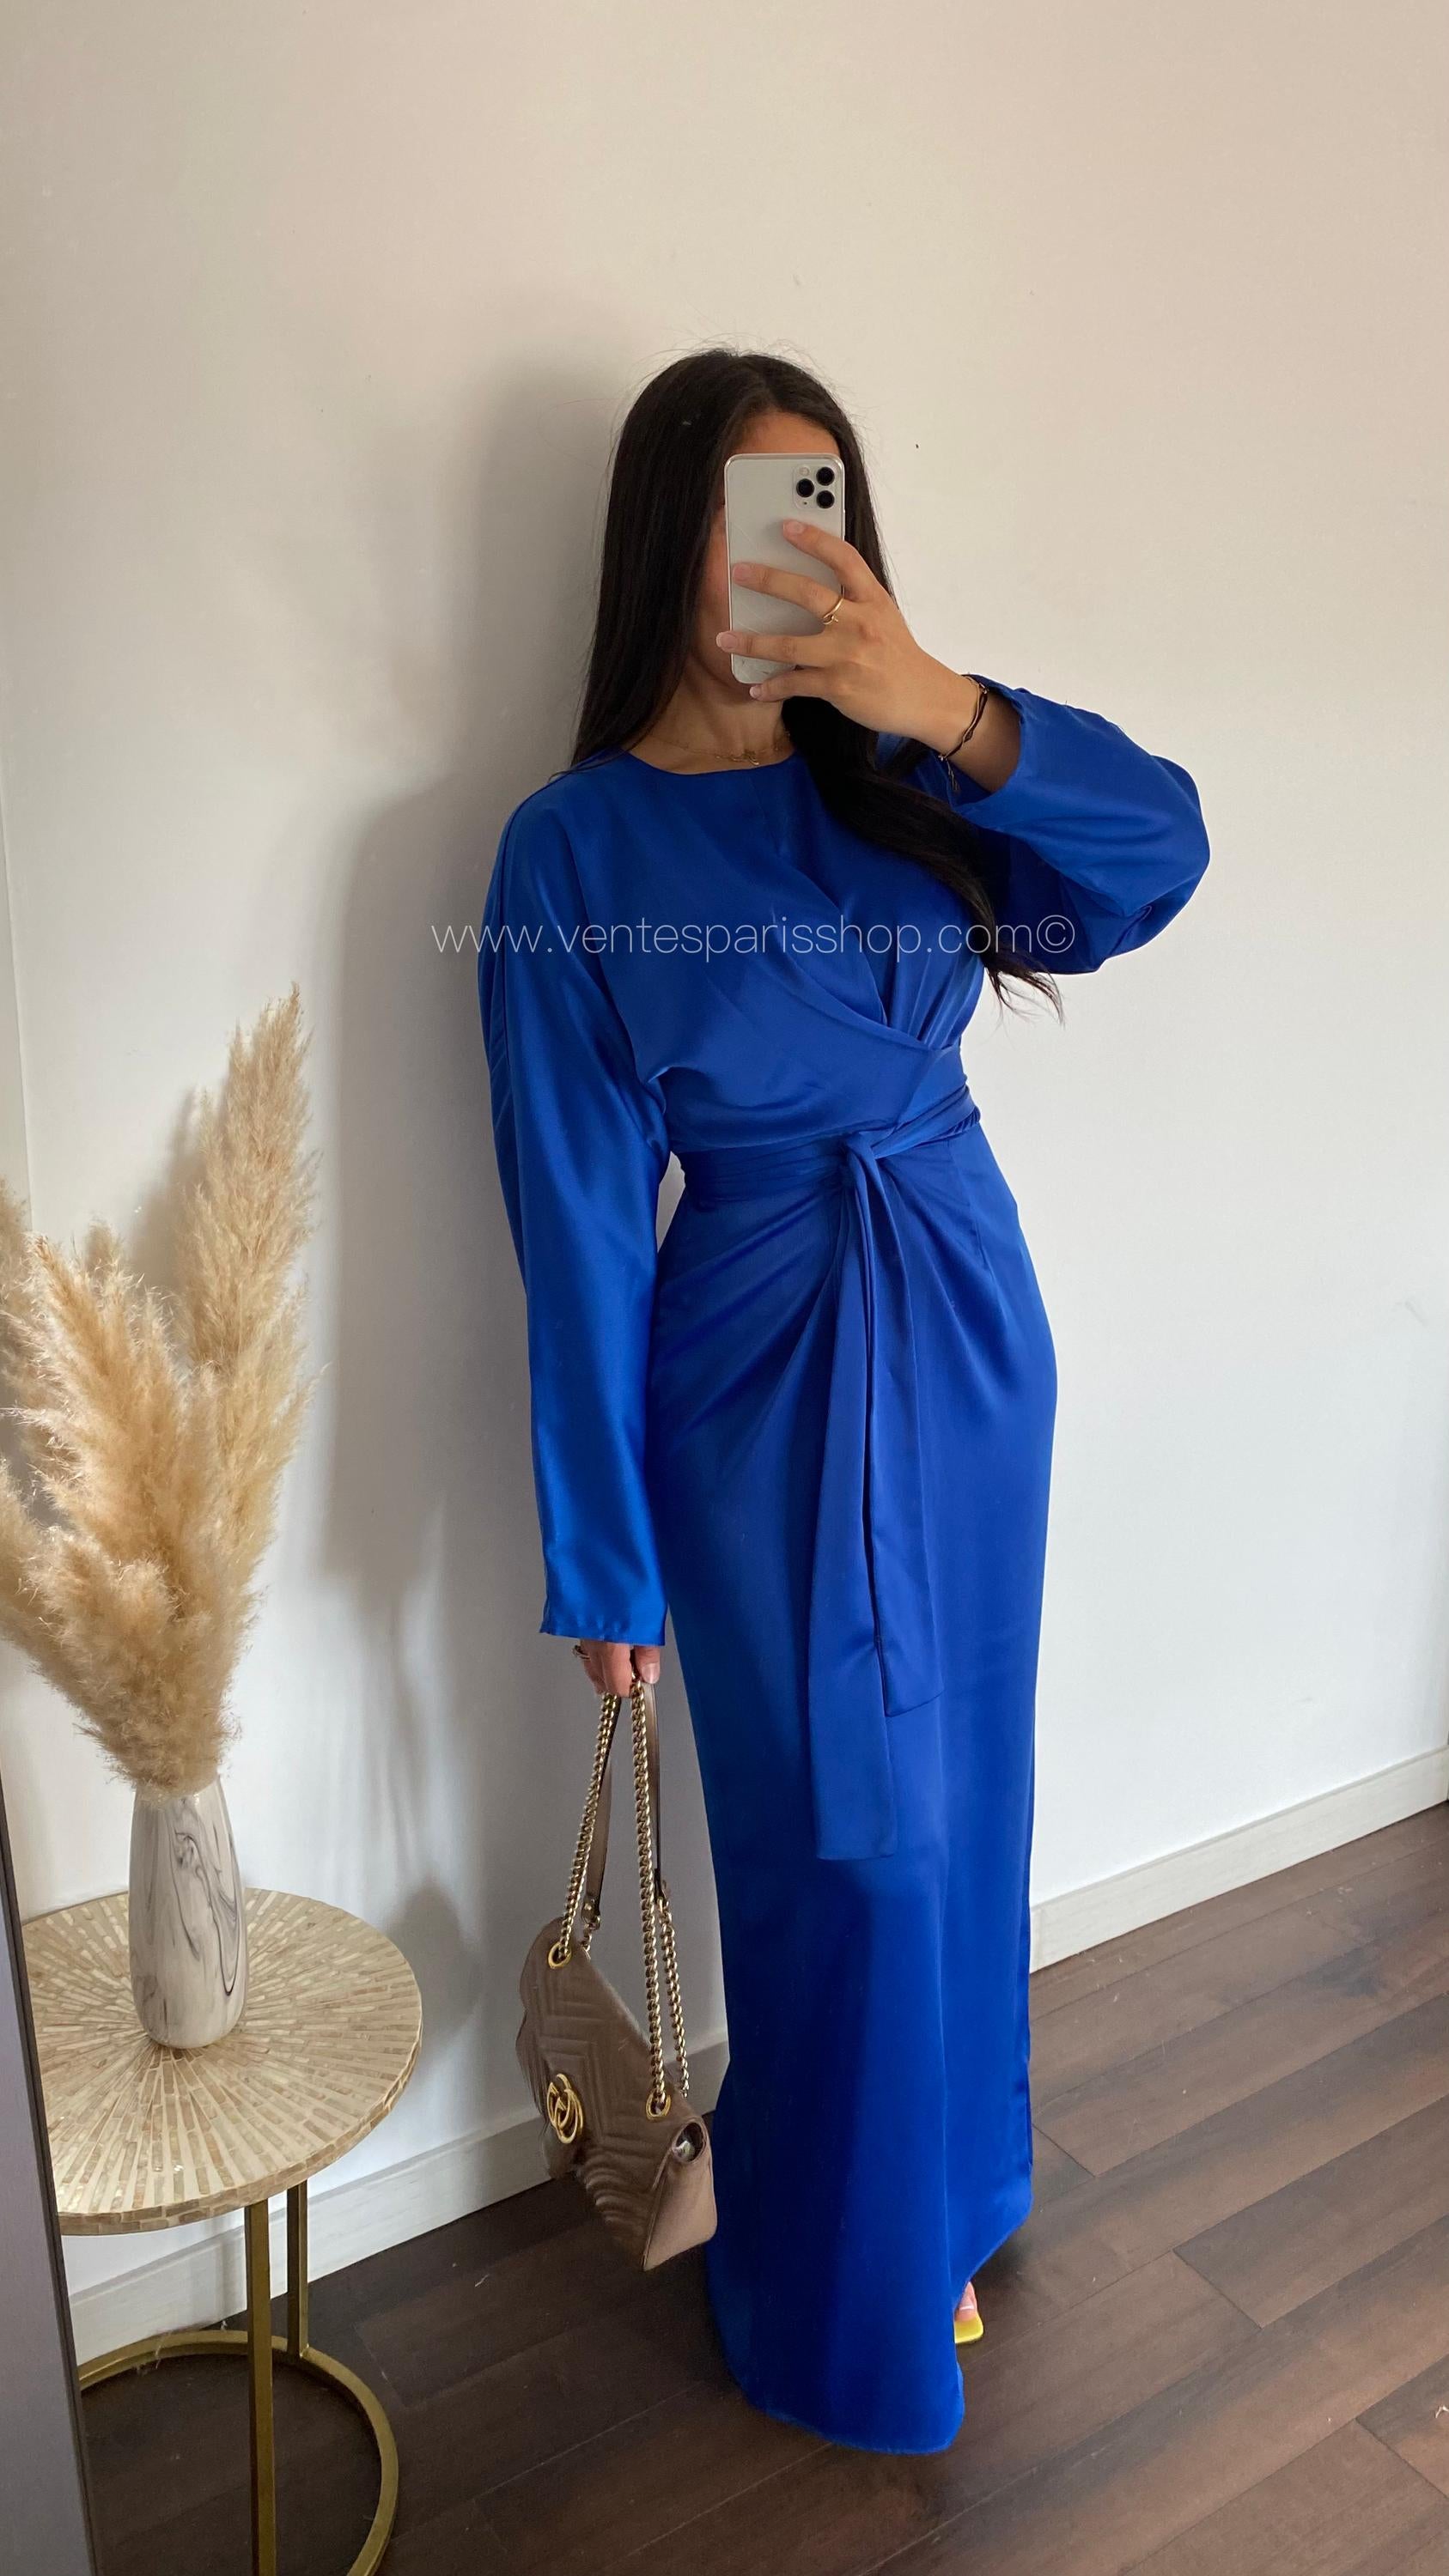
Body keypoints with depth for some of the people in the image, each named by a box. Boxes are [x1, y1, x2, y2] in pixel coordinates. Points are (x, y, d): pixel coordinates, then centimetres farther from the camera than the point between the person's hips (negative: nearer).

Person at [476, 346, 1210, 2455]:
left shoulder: (896, 776, 2)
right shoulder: (577, 848, -10)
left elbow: (1162, 853, -10)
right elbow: (583, 1223, -11)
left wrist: (945, 708, -26)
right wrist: (602, 1554, -8)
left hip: (971, 1338, 4)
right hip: (762, 1381, -4)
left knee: (961, 1802, 18)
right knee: (842, 1844, 7)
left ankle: (953, 2189, 46)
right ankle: (856, 2314, 35)